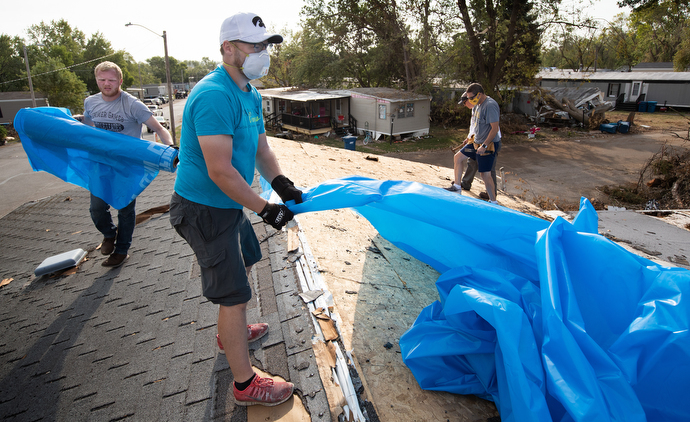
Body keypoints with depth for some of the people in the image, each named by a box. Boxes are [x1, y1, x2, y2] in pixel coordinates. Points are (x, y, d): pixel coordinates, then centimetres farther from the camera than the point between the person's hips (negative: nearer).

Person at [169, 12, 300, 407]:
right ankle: (246, 384, 15)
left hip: (230, 205, 10)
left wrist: (281, 183, -8)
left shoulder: (251, 95, 7)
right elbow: (220, 171, -29)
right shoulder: (214, 96, -25)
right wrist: (265, 208, -22)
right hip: (204, 209, -10)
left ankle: (231, 332, 52)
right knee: (234, 294, -2)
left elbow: (261, 149, 9)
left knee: (241, 267, 27)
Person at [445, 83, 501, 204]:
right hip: (476, 142, 10)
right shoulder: (477, 105, 8)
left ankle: (493, 202, 8)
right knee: (458, 157, 14)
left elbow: (495, 128, -24)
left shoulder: (490, 105, -21)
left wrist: (484, 146, -24)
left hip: (489, 145, -10)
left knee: (485, 174, -7)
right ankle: (457, 187, 23)